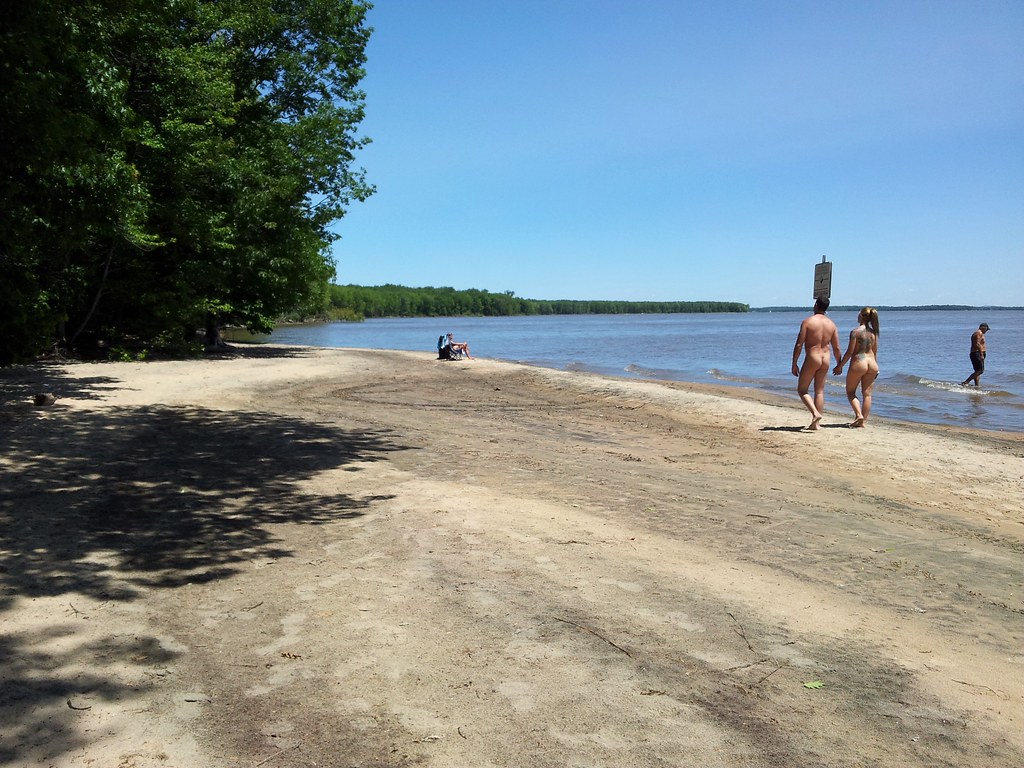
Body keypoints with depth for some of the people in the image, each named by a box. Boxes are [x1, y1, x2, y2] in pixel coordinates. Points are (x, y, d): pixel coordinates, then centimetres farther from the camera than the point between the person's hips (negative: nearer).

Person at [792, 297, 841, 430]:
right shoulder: (831, 324, 5)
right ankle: (816, 423, 9)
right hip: (825, 360, 5)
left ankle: (815, 413, -14)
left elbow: (799, 345, -12)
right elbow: (837, 348, 8)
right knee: (820, 391, 9)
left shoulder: (807, 321, -9)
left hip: (811, 359, -5)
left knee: (802, 390, 6)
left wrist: (794, 364, -6)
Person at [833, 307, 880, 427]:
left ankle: (858, 414, -10)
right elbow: (875, 351, 13)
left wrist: (840, 366, -5)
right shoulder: (873, 332, 7)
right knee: (867, 393, 8)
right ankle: (863, 421, 9)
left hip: (858, 363, -5)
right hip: (872, 364, 6)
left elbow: (850, 351, -12)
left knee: (850, 392, 8)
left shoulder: (855, 331, -11)